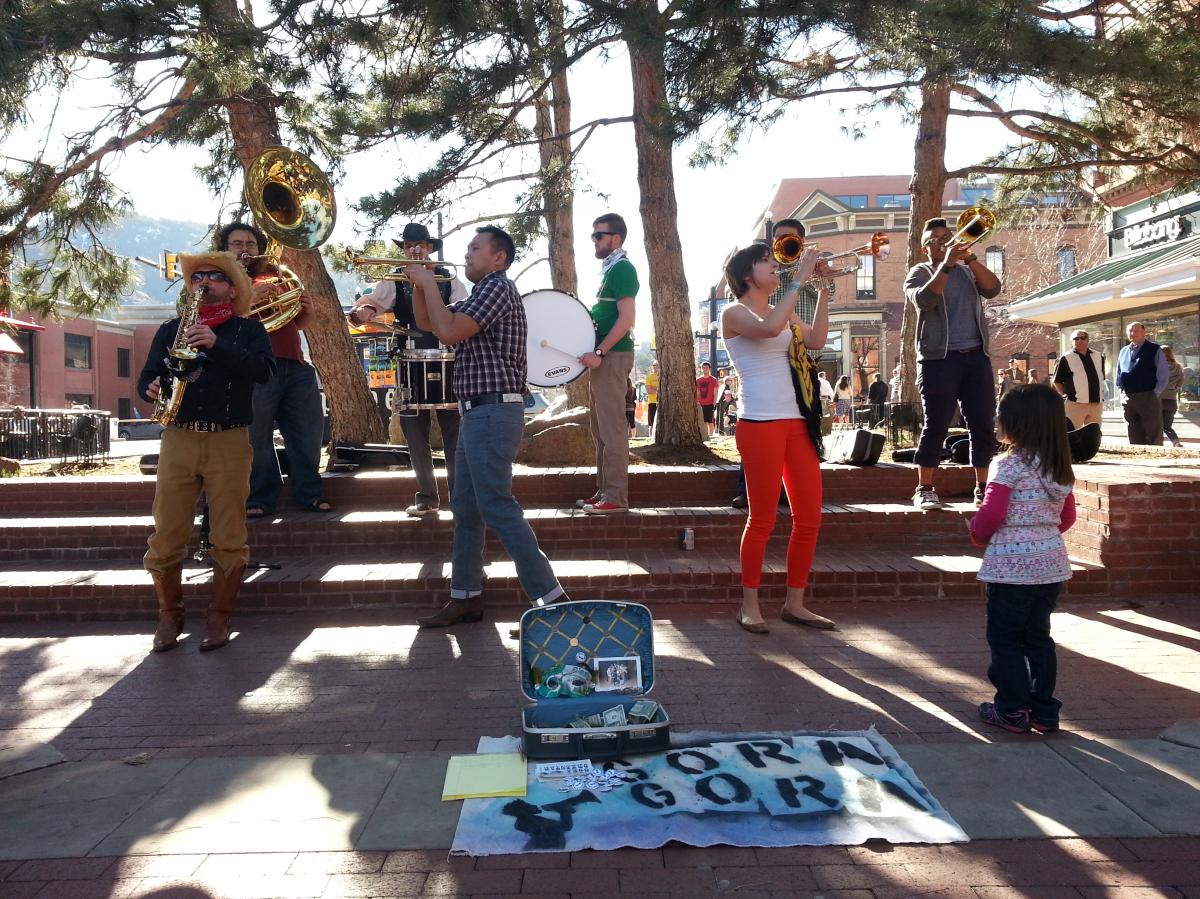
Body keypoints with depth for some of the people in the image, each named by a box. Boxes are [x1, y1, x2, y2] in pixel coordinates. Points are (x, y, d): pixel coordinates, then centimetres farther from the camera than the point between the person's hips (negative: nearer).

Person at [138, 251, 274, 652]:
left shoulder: (248, 329, 9)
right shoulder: (170, 329, 17)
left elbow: (263, 370, -8)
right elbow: (146, 377, 12)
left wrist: (217, 344, -18)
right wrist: (152, 389, -11)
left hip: (230, 442, -2)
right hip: (178, 440, 2)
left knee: (229, 540, -1)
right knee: (165, 538, 0)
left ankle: (219, 617, 12)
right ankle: (169, 614, 18)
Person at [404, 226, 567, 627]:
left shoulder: (498, 286, -9)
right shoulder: (481, 294, 22)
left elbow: (449, 332, -21)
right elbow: (427, 323, 26)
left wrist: (430, 282, -8)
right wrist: (417, 284, 10)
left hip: (493, 413, -10)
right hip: (477, 414, 10)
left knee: (498, 508, -12)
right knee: (466, 509, 12)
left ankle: (551, 596, -8)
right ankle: (466, 597, 19)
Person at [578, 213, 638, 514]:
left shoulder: (622, 268, -10)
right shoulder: (608, 268, 19)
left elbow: (626, 318, -19)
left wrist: (599, 352, -23)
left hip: (612, 356, -10)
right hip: (602, 356, 10)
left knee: (612, 429, -8)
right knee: (600, 429, 13)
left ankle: (615, 497, -5)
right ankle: (603, 490, 20)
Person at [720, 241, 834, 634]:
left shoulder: (784, 311, 19)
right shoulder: (734, 312, -2)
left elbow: (816, 340, 2)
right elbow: (770, 328, -23)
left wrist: (824, 289, 2)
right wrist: (799, 280, -17)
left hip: (799, 422, 8)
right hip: (760, 424, -7)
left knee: (809, 516, 6)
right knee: (762, 519, -4)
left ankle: (795, 603, 16)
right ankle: (750, 605, 9)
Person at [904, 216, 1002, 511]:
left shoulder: (968, 271, 20)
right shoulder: (919, 272, 7)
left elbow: (993, 288, 1)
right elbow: (924, 299, -15)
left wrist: (970, 259, -8)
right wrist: (947, 264, -19)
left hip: (976, 356, 5)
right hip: (939, 358, -5)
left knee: (984, 425, 3)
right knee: (936, 425, -8)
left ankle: (982, 488, 11)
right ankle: (924, 490, -3)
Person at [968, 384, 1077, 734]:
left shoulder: (1007, 466, -15)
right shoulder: (1061, 469, 7)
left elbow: (991, 515, -16)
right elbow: (1067, 517, 14)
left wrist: (977, 534, 2)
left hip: (1011, 565, -7)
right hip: (1051, 562, 7)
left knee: (1005, 639, 6)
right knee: (1038, 636, 16)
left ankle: (1013, 710, 12)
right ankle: (1044, 711, 22)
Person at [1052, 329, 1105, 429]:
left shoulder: (1098, 357, 14)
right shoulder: (1066, 359, -3)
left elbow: (1102, 378, 23)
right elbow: (1057, 381, -1)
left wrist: (1100, 394, 13)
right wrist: (1067, 395, -5)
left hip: (1097, 403, 6)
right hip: (1076, 403, -5)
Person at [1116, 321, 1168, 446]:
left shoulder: (1154, 350, -1)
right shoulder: (1123, 351, 14)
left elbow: (1164, 375, -4)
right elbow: (1119, 373, 22)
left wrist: (1155, 394, -10)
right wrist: (1122, 390, 10)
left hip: (1149, 398, -5)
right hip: (1128, 399, 5)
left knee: (1154, 440, -3)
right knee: (1134, 439, 10)